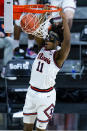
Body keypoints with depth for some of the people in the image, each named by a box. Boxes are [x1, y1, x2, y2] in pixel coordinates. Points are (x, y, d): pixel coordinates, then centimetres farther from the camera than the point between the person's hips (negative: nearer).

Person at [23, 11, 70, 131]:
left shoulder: (58, 55, -14)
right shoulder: (42, 49, 6)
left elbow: (67, 41, -32)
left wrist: (64, 19, -34)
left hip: (46, 96, -6)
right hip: (31, 92, 6)